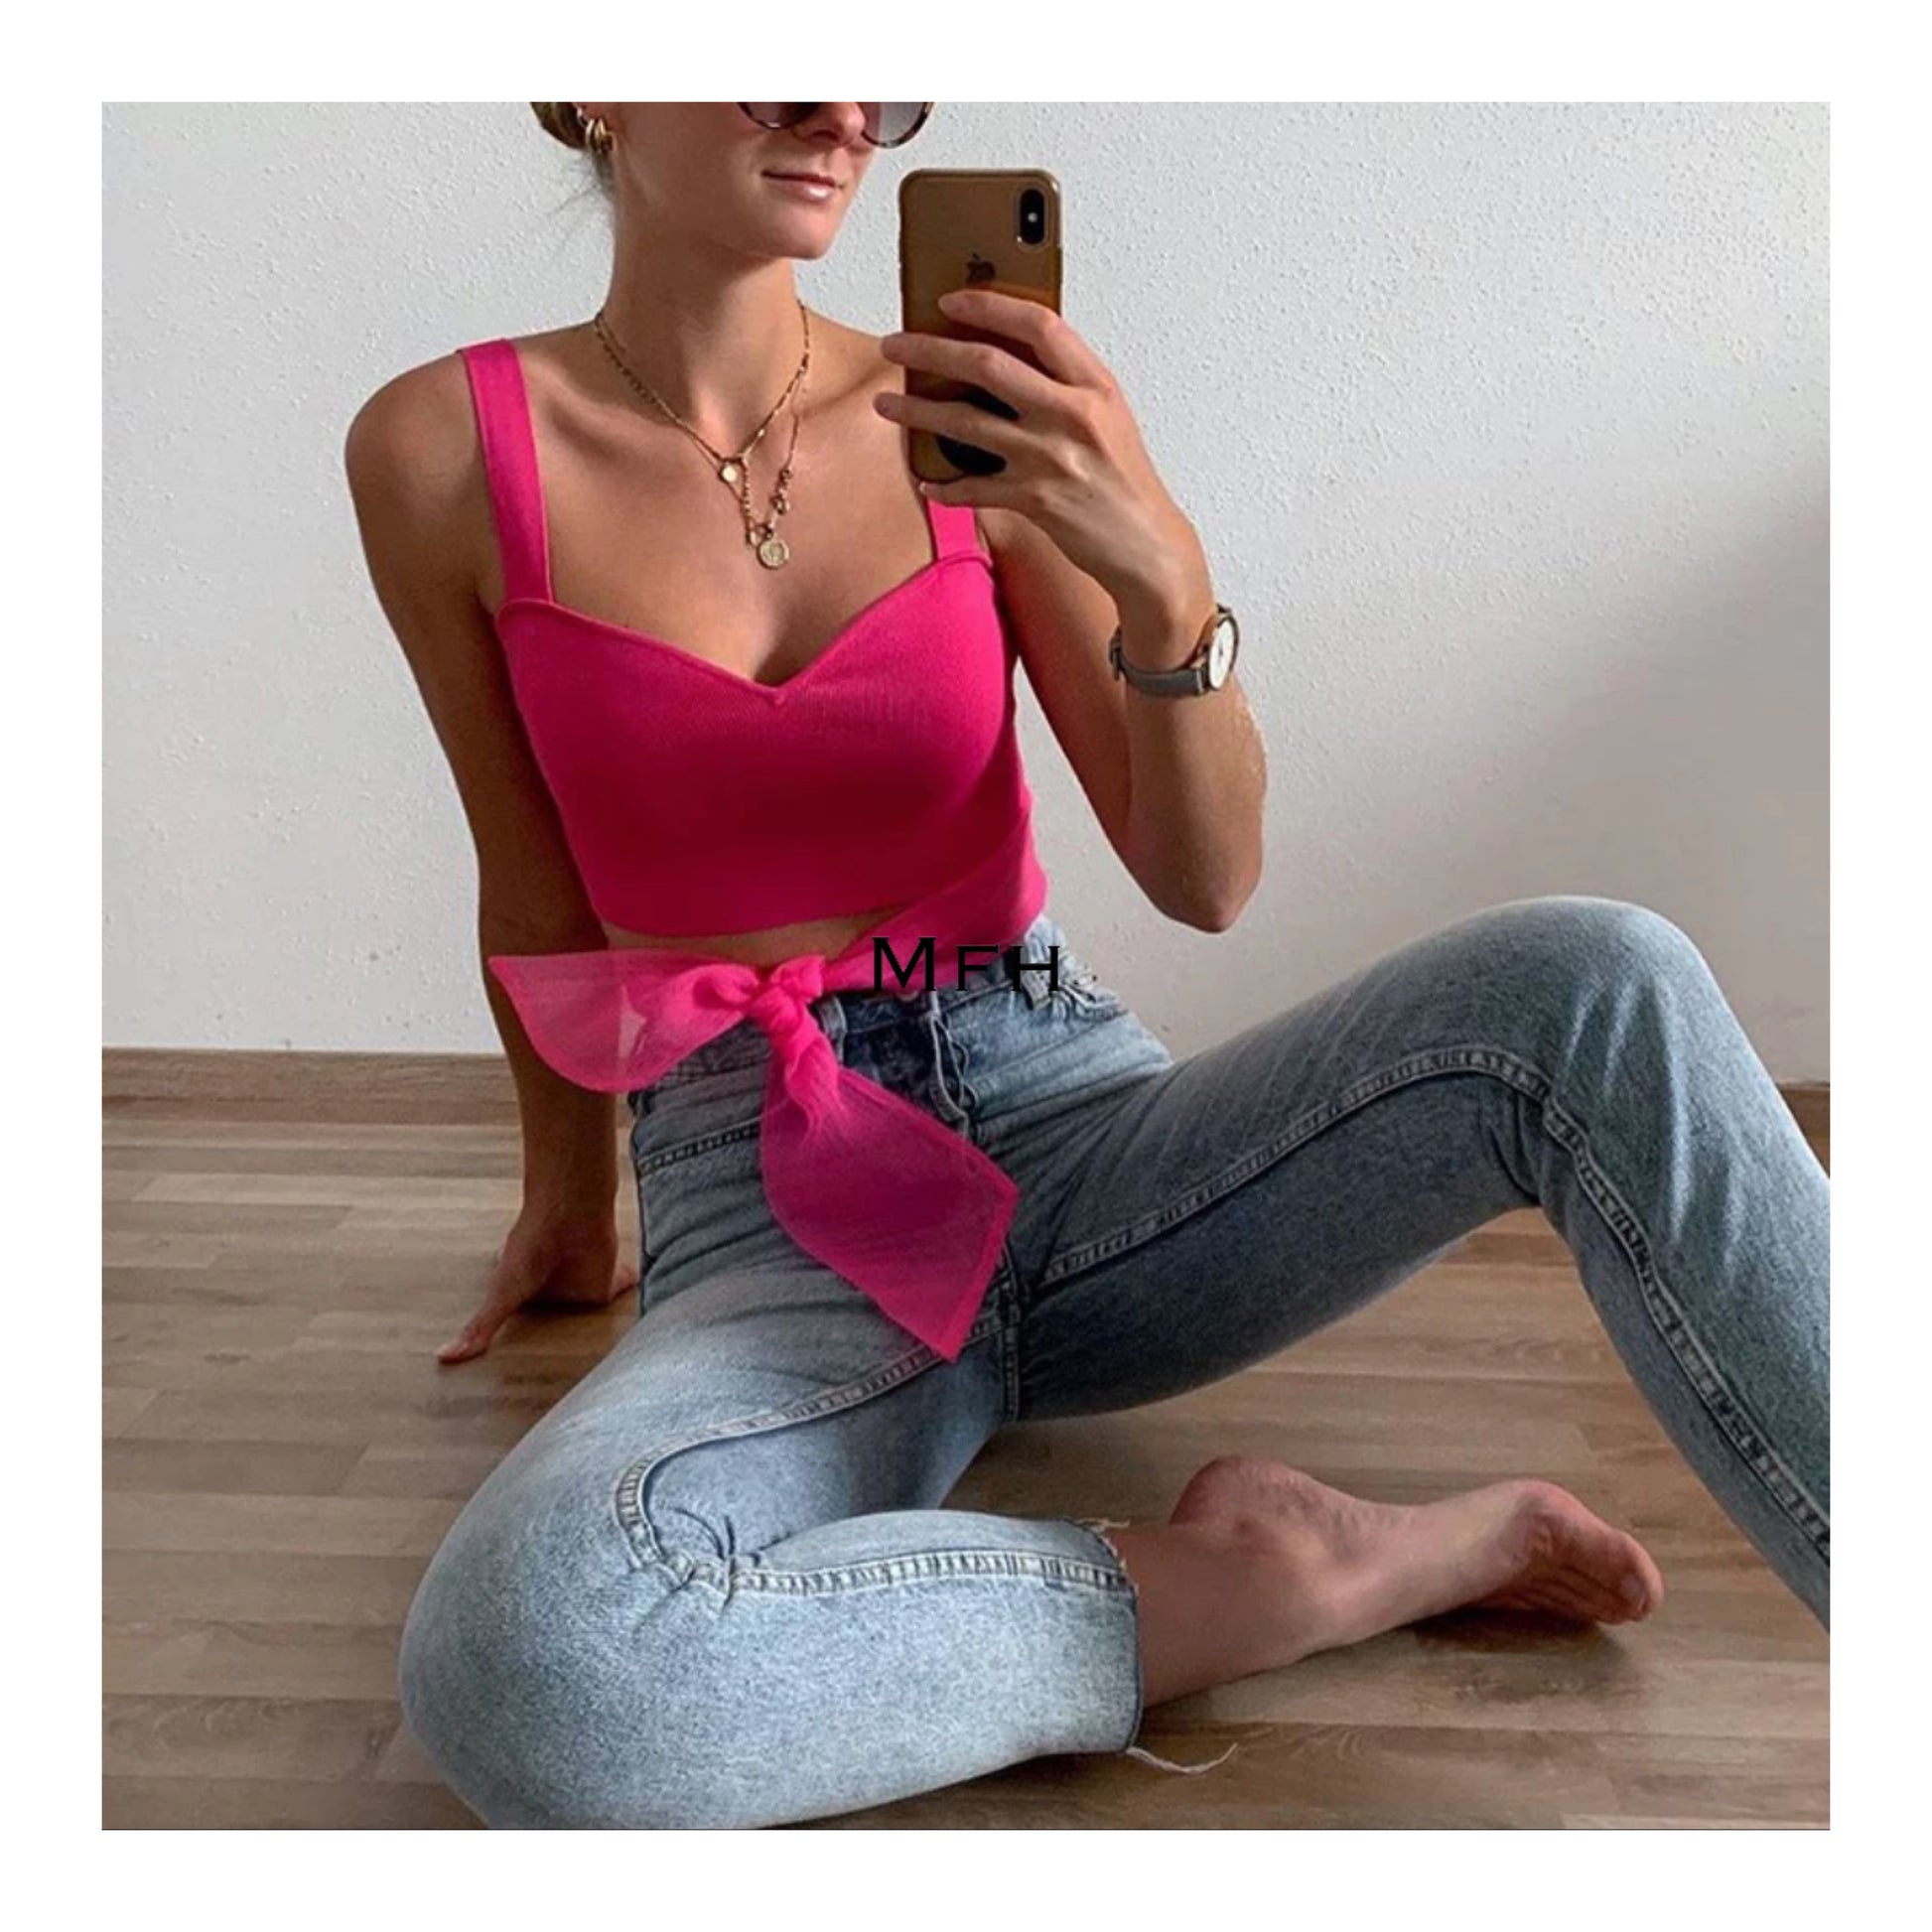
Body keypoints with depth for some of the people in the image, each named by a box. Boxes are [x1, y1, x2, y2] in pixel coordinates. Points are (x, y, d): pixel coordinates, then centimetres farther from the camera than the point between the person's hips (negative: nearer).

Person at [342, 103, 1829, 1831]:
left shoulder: (972, 421, 1)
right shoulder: (443, 453, 0)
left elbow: (1206, 883, -3)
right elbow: (542, 893, 11)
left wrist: (1163, 580, -21)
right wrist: (571, 1204, 22)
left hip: (1074, 1129, 2)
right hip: (767, 1215, -1)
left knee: (1596, 985, -25)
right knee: (520, 1663, -34)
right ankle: (1246, 1589, -16)